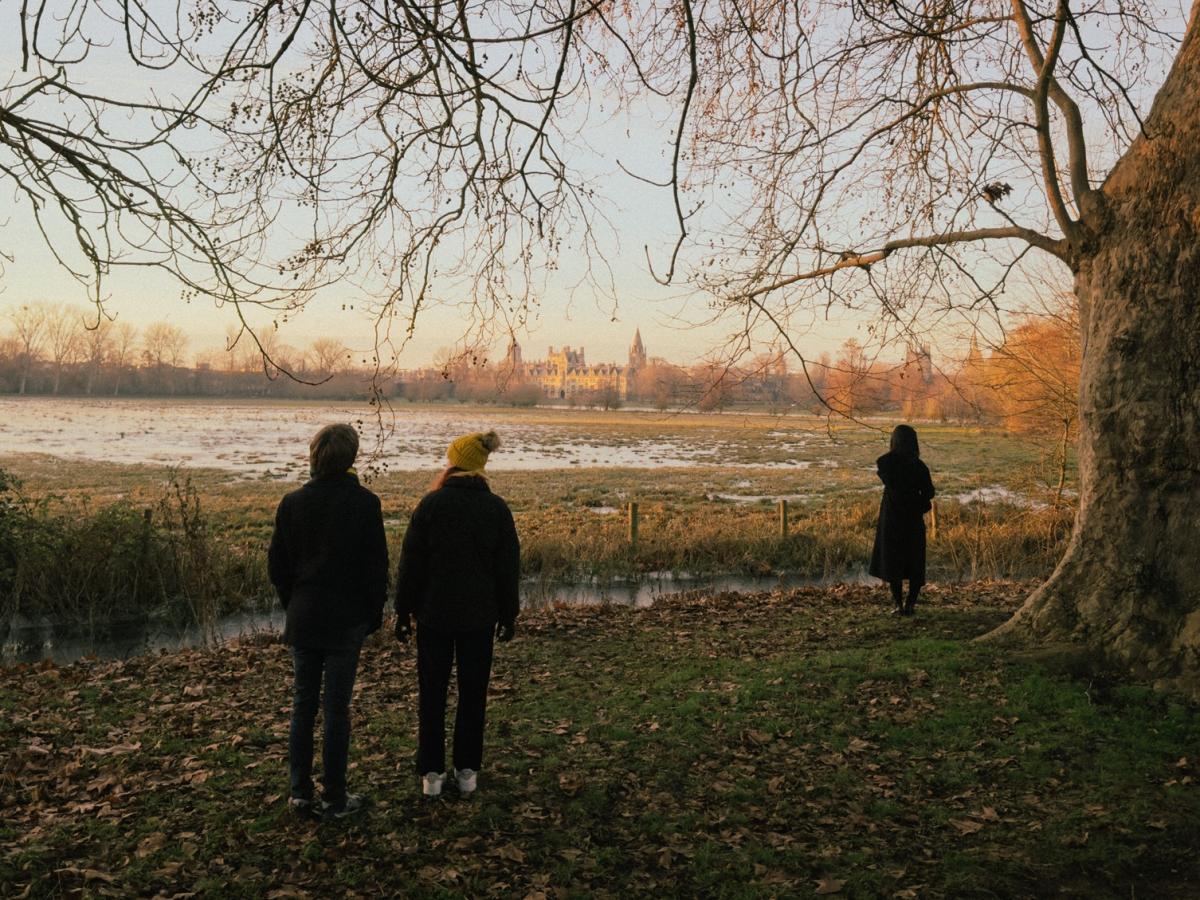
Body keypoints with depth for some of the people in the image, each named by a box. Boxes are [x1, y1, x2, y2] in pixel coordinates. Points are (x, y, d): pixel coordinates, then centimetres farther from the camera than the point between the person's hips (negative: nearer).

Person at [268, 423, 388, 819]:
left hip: (303, 618, 3)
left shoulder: (293, 502, -2)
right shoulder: (364, 503, -12)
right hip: (347, 619, -3)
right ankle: (334, 798, 11)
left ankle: (300, 792, 19)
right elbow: (377, 564, -7)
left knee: (303, 702, 13)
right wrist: (374, 614, 5)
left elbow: (277, 563, 4)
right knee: (337, 706, 3)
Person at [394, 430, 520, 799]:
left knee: (432, 692, 8)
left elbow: (411, 562, -6)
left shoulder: (431, 503, -9)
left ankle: (432, 772, 13)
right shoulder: (497, 508, -3)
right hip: (478, 617, 2)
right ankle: (467, 770, 16)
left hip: (434, 615, -1)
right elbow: (508, 568, 2)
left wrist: (403, 610, 3)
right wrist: (508, 615, 11)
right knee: (473, 692, 11)